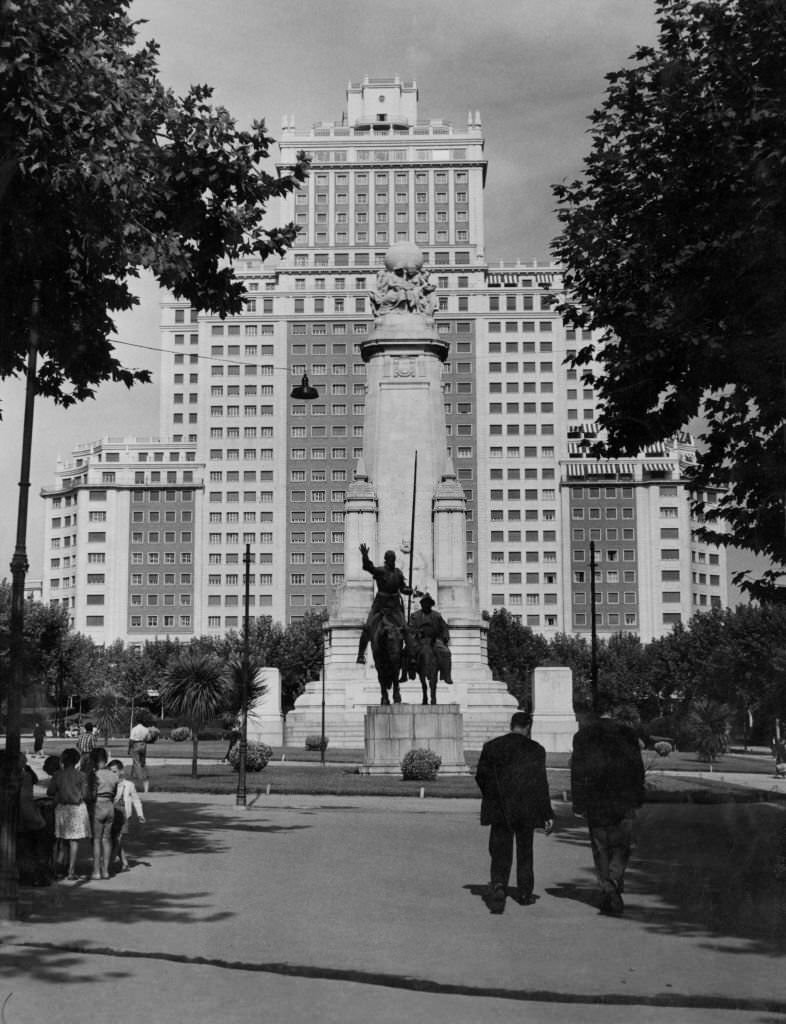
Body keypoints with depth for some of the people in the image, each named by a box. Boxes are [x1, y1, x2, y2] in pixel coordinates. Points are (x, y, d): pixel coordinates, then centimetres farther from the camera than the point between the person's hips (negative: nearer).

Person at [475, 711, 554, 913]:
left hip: (499, 811, 1)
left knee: (500, 852, 3)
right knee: (525, 851, 16)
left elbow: (481, 776, 4)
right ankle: (525, 894, 25)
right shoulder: (535, 750, -7)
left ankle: (498, 885, -22)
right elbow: (540, 784, -11)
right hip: (526, 809, -1)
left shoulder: (491, 746, 1)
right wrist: (548, 815, -8)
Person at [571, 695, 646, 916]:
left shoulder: (582, 735, -1)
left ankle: (607, 889, 4)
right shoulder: (626, 733, 0)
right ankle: (615, 885, -10)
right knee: (621, 845, 8)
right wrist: (638, 798, 10)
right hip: (622, 798, 0)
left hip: (594, 800, 0)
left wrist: (578, 804, 2)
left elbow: (577, 771, -1)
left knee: (600, 848, 9)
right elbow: (637, 767, 3)